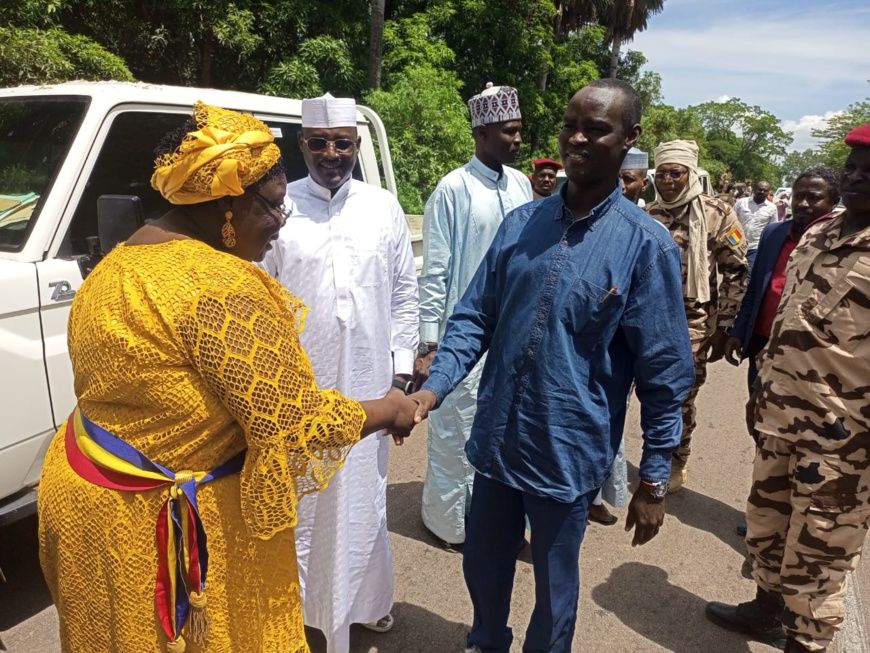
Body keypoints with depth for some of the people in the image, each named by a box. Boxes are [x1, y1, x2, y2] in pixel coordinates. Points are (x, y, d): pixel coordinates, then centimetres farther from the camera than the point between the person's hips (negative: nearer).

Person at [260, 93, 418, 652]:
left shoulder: (384, 208, 3)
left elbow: (405, 292, 7)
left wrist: (402, 361, 3)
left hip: (366, 381, 2)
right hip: (297, 382, -2)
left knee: (363, 495, 16)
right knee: (298, 497, 11)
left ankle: (366, 598, 36)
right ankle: (300, 602, 31)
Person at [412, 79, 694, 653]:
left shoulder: (647, 245, -11)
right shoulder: (520, 223, 0)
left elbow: (664, 373, -8)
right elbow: (475, 317, 3)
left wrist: (654, 481, -5)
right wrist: (434, 389, -11)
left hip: (568, 451, -4)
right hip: (495, 438, 4)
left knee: (554, 584, 18)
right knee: (482, 566, 23)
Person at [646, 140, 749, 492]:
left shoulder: (716, 213, -3)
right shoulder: (647, 215, 6)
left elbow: (737, 273, -2)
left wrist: (724, 326, -6)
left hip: (693, 322, -2)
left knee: (682, 397, 4)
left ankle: (677, 462, 28)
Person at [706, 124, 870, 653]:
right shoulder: (819, 233, 9)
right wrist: (762, 389, 18)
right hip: (783, 417, 8)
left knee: (816, 554, 9)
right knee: (767, 524, 23)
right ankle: (768, 610, 46)